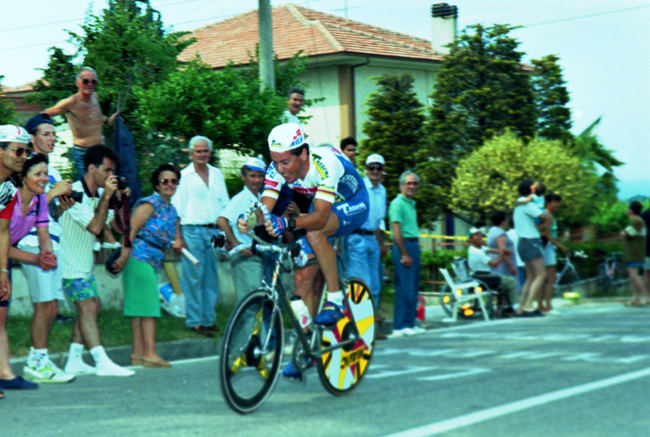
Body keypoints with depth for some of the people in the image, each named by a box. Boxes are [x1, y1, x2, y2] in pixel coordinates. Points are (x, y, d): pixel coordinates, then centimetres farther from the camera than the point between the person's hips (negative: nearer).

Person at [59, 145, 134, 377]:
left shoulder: (99, 194, 9)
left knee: (93, 307, 9)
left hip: (83, 263, 10)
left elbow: (118, 226, 9)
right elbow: (95, 227, -26)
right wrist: (106, 197, -24)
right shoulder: (75, 193, -19)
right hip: (69, 263, -10)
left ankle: (74, 361, 14)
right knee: (87, 307, -15)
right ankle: (102, 362, -20)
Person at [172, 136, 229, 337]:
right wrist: (178, 237, -8)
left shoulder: (217, 174, 15)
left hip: (214, 230, 4)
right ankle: (195, 321, 1)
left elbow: (225, 204, 19)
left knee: (212, 278, 6)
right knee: (194, 277, -5)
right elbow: (177, 209, -1)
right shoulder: (183, 176, 2)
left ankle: (209, 319, 14)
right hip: (193, 231, -4)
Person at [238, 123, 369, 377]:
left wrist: (288, 223, -61)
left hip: (353, 204, -6)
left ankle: (336, 299, -21)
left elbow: (320, 217, -45)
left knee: (314, 232, -36)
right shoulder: (278, 170, -21)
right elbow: (265, 209, -27)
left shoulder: (325, 163, -37)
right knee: (303, 277, -6)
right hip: (323, 206, 6)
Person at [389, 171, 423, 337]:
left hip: (414, 245, 9)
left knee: (413, 288, 10)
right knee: (404, 287, -10)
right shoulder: (398, 203, -9)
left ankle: (410, 323, 15)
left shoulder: (411, 204, 20)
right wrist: (404, 254, -19)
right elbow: (396, 231, -15)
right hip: (403, 247, -9)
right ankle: (400, 326, -8)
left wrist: (414, 251, 14)